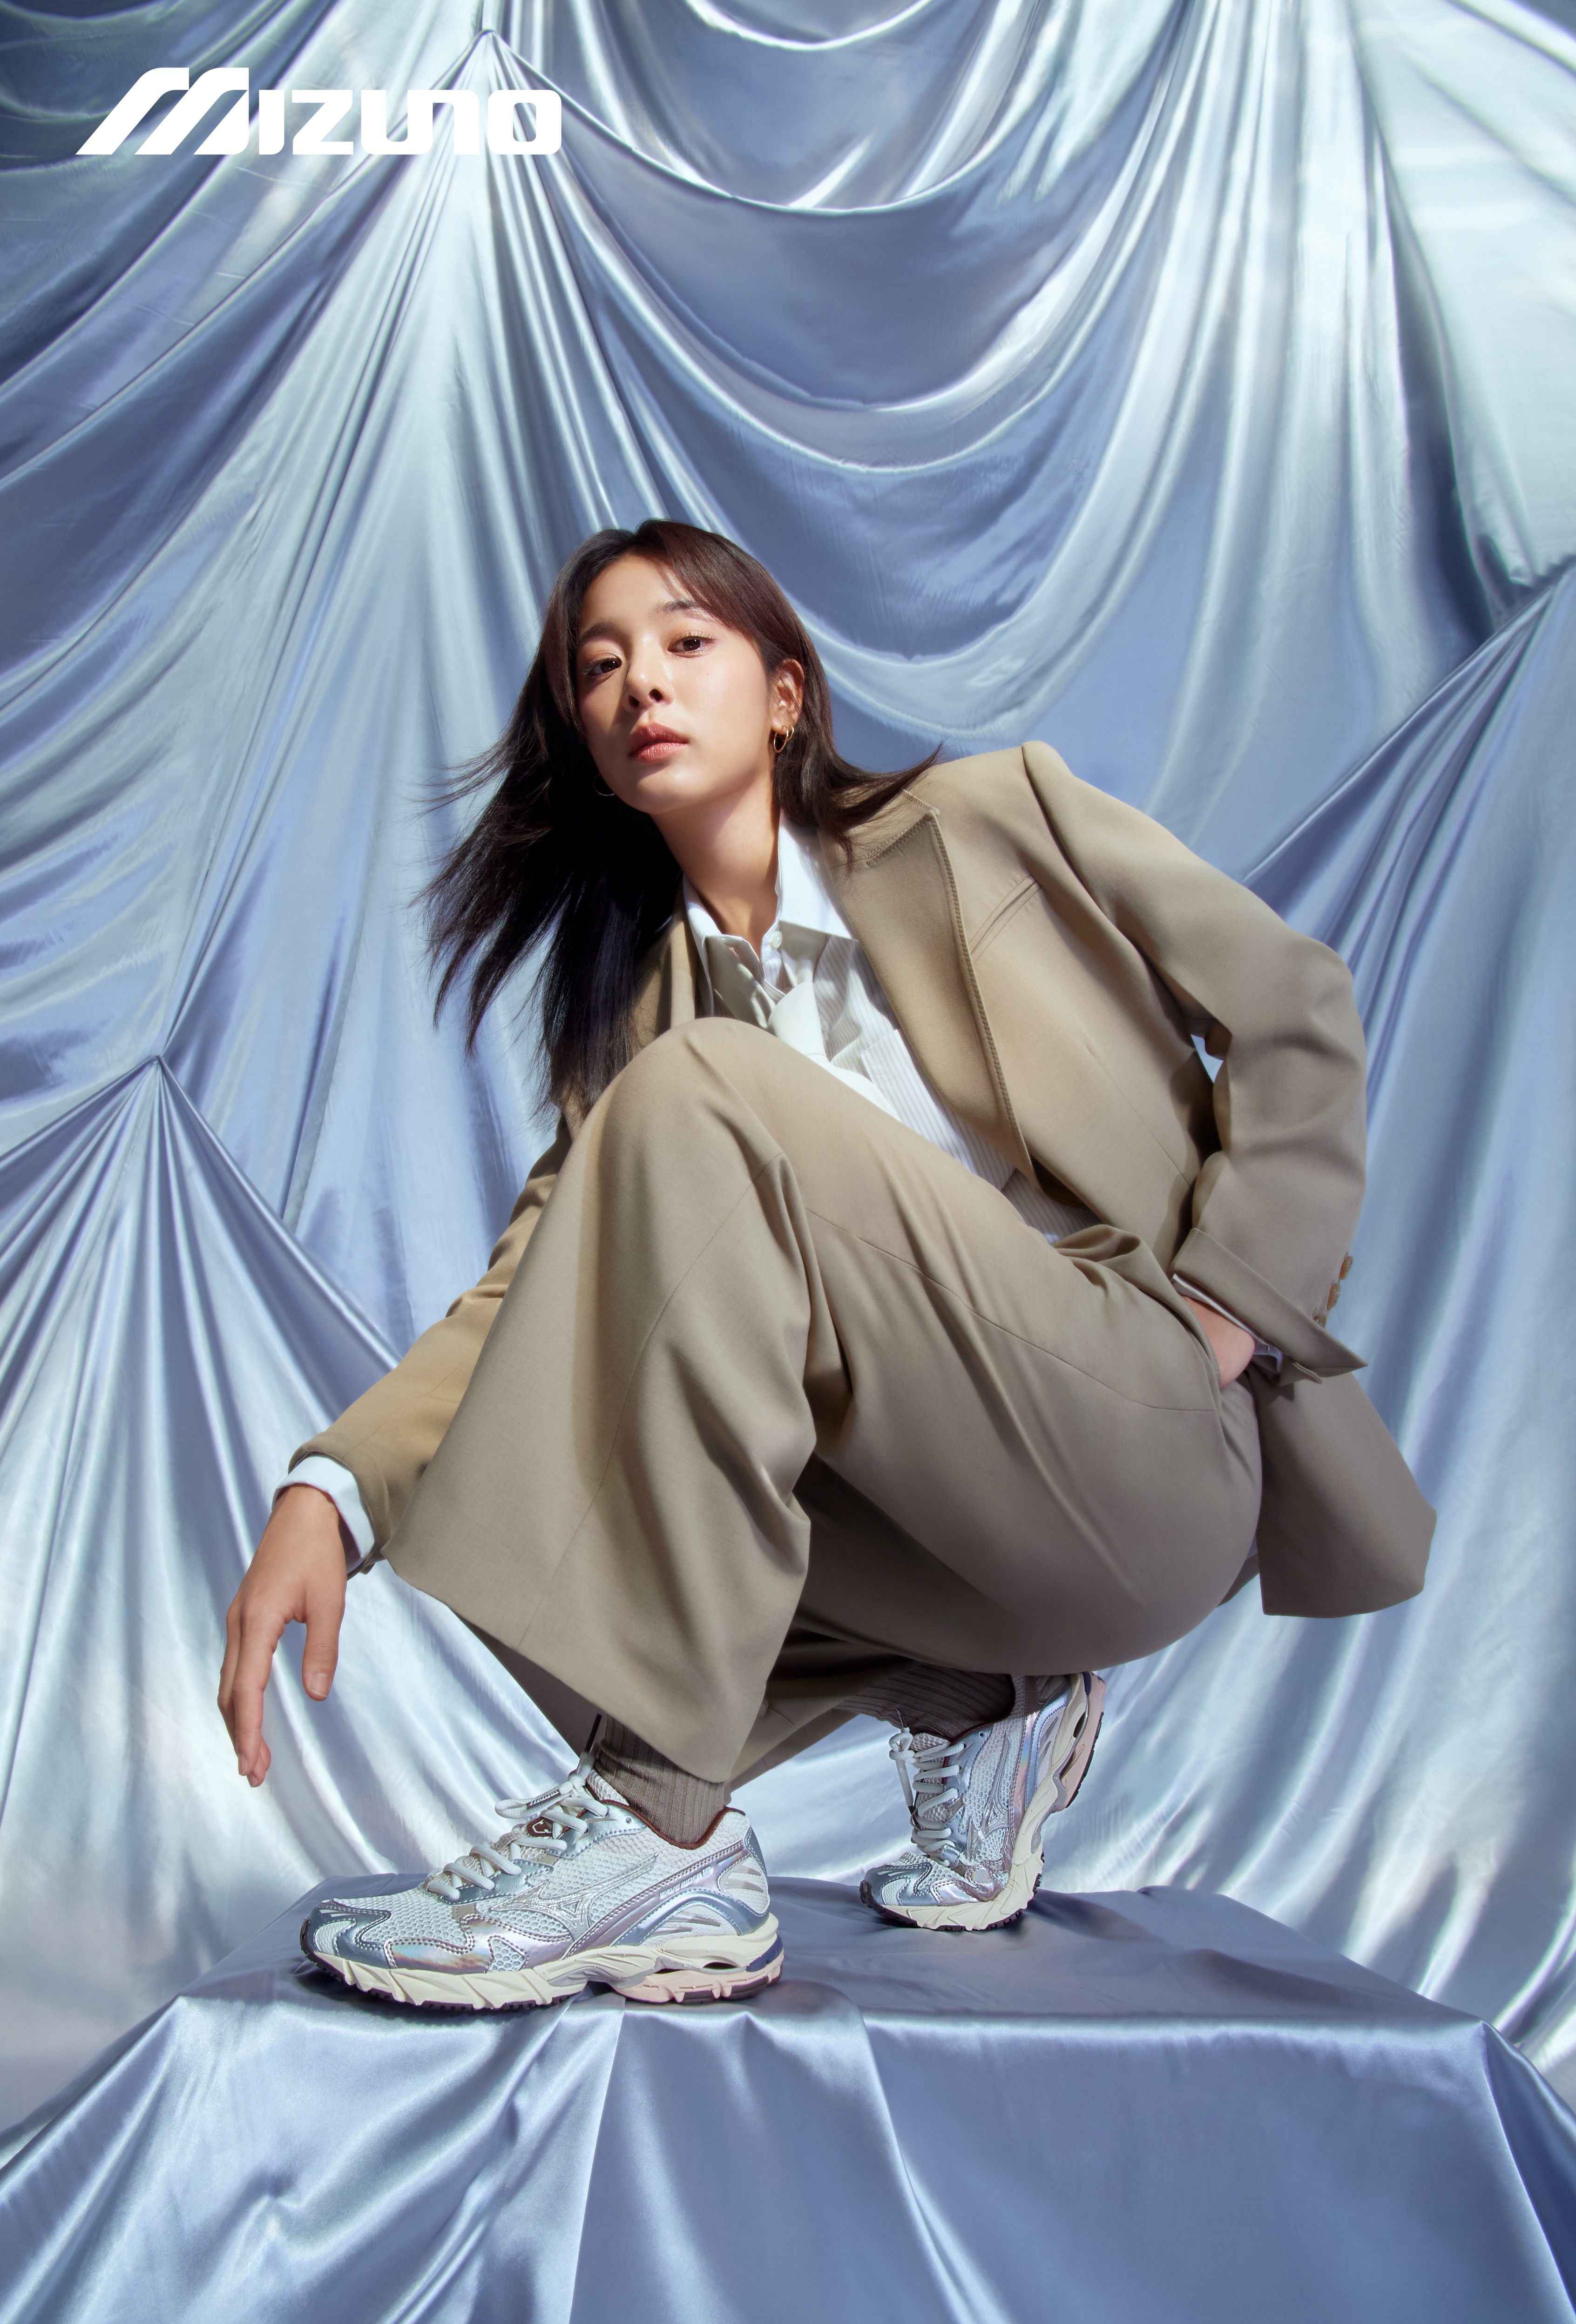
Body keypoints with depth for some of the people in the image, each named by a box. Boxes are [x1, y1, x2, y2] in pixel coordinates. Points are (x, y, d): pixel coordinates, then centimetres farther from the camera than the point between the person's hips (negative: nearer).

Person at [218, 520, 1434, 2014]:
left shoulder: (996, 818, 7)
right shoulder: (632, 1006, 16)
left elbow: (1300, 1013, 7)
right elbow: (532, 1289, 3)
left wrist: (1225, 1315, -5)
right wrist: (327, 1491, -15)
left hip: (1165, 1463, -5)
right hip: (951, 1503, 5)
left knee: (694, 1103, -23)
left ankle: (651, 1827, -26)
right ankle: (977, 1707, 5)